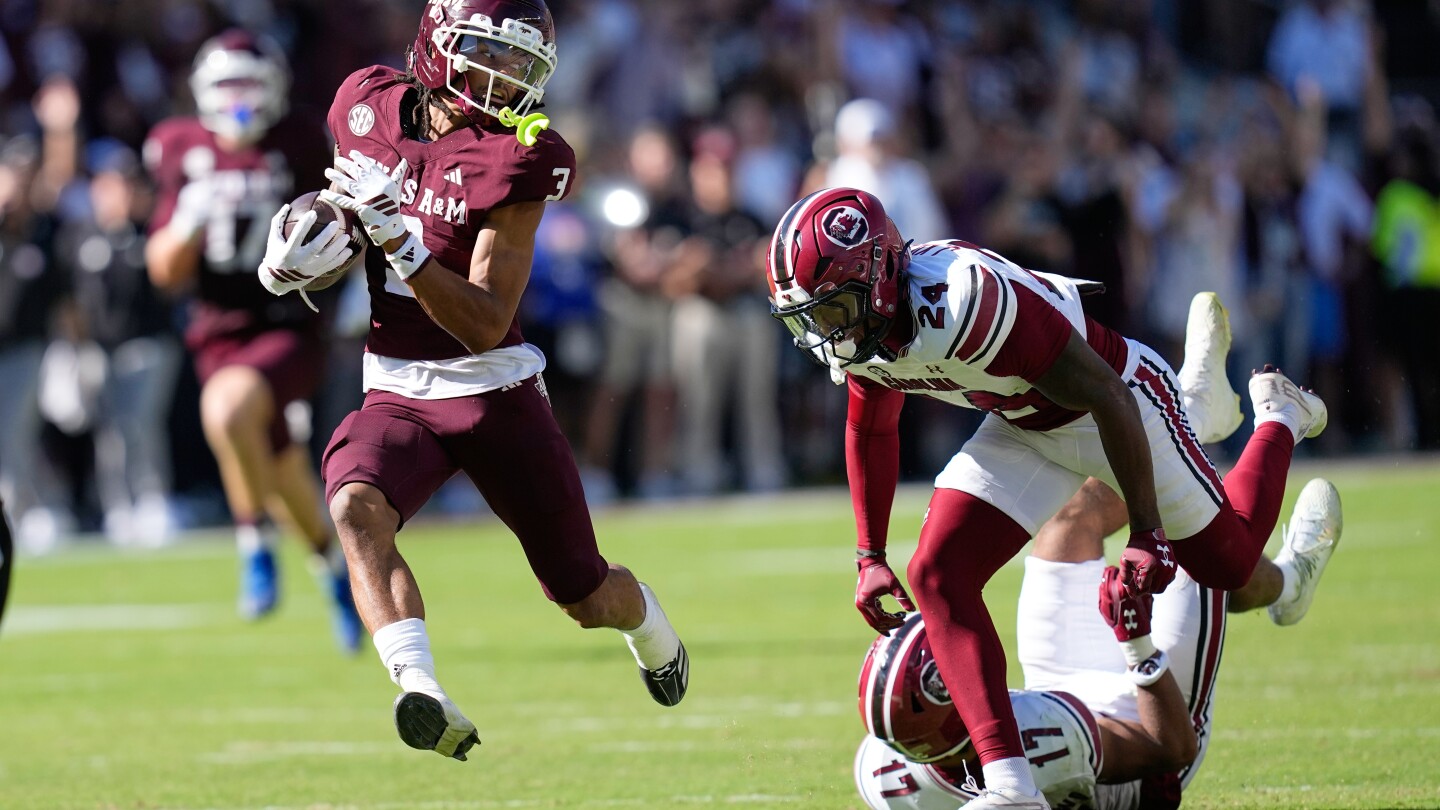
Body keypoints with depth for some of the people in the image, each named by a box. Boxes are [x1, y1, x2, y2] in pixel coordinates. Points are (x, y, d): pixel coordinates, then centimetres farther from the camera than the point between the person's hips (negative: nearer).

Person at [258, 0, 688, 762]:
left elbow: (486, 327, -20)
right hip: (396, 396, 2)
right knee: (356, 506, -32)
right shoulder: (369, 105, -2)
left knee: (587, 598, 8)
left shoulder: (512, 161, -14)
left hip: (496, 393, -2)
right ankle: (426, 700, -45)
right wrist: (309, 249, 0)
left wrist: (400, 241, -31)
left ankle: (651, 630, 46)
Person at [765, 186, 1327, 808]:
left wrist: (1146, 535, -29)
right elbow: (870, 430, 10)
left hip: (1126, 399, -7)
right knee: (938, 576, -13)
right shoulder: (864, 323, -14)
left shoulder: (962, 302, -40)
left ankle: (1278, 417, 42)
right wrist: (870, 558, 10)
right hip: (1026, 427, 7)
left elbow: (1107, 399, -33)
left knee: (1227, 565, 13)